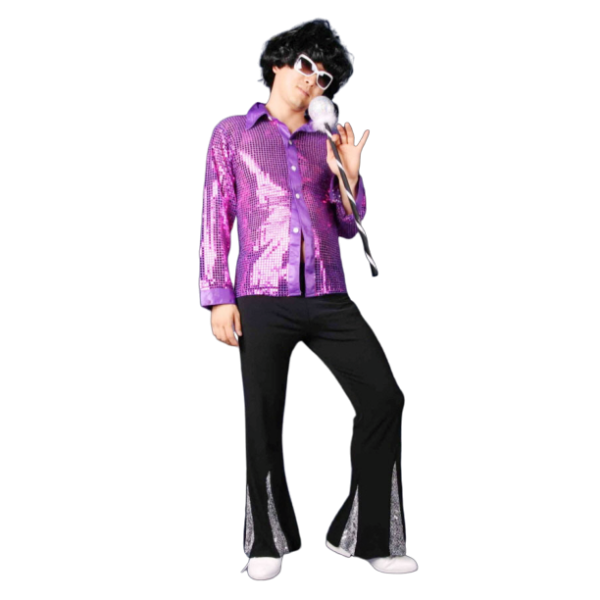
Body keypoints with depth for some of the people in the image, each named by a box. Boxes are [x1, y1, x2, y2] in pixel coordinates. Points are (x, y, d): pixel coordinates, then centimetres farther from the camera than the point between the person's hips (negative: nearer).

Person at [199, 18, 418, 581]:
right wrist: (218, 297, -4)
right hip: (263, 298, -3)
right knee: (263, 423, 1)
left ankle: (364, 533, 9)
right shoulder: (233, 133, 10)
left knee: (384, 398, -5)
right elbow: (215, 219, 4)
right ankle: (269, 542, 20)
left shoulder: (326, 143, 17)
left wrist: (350, 176, -1)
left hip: (329, 296, 3)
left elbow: (348, 229, 16)